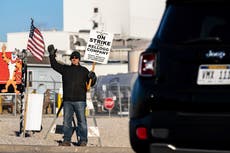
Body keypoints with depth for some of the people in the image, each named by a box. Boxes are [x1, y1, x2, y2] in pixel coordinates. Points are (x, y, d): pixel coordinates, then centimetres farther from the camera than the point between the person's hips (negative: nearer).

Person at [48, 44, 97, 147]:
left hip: (80, 100, -3)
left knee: (82, 121, -5)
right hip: (67, 100, 3)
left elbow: (91, 84, 9)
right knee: (66, 121, 3)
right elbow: (54, 65, 21)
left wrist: (93, 78, -11)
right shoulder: (65, 69, 16)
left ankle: (83, 141, -3)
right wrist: (52, 55, 10)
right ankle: (67, 140, 7)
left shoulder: (84, 70, 10)